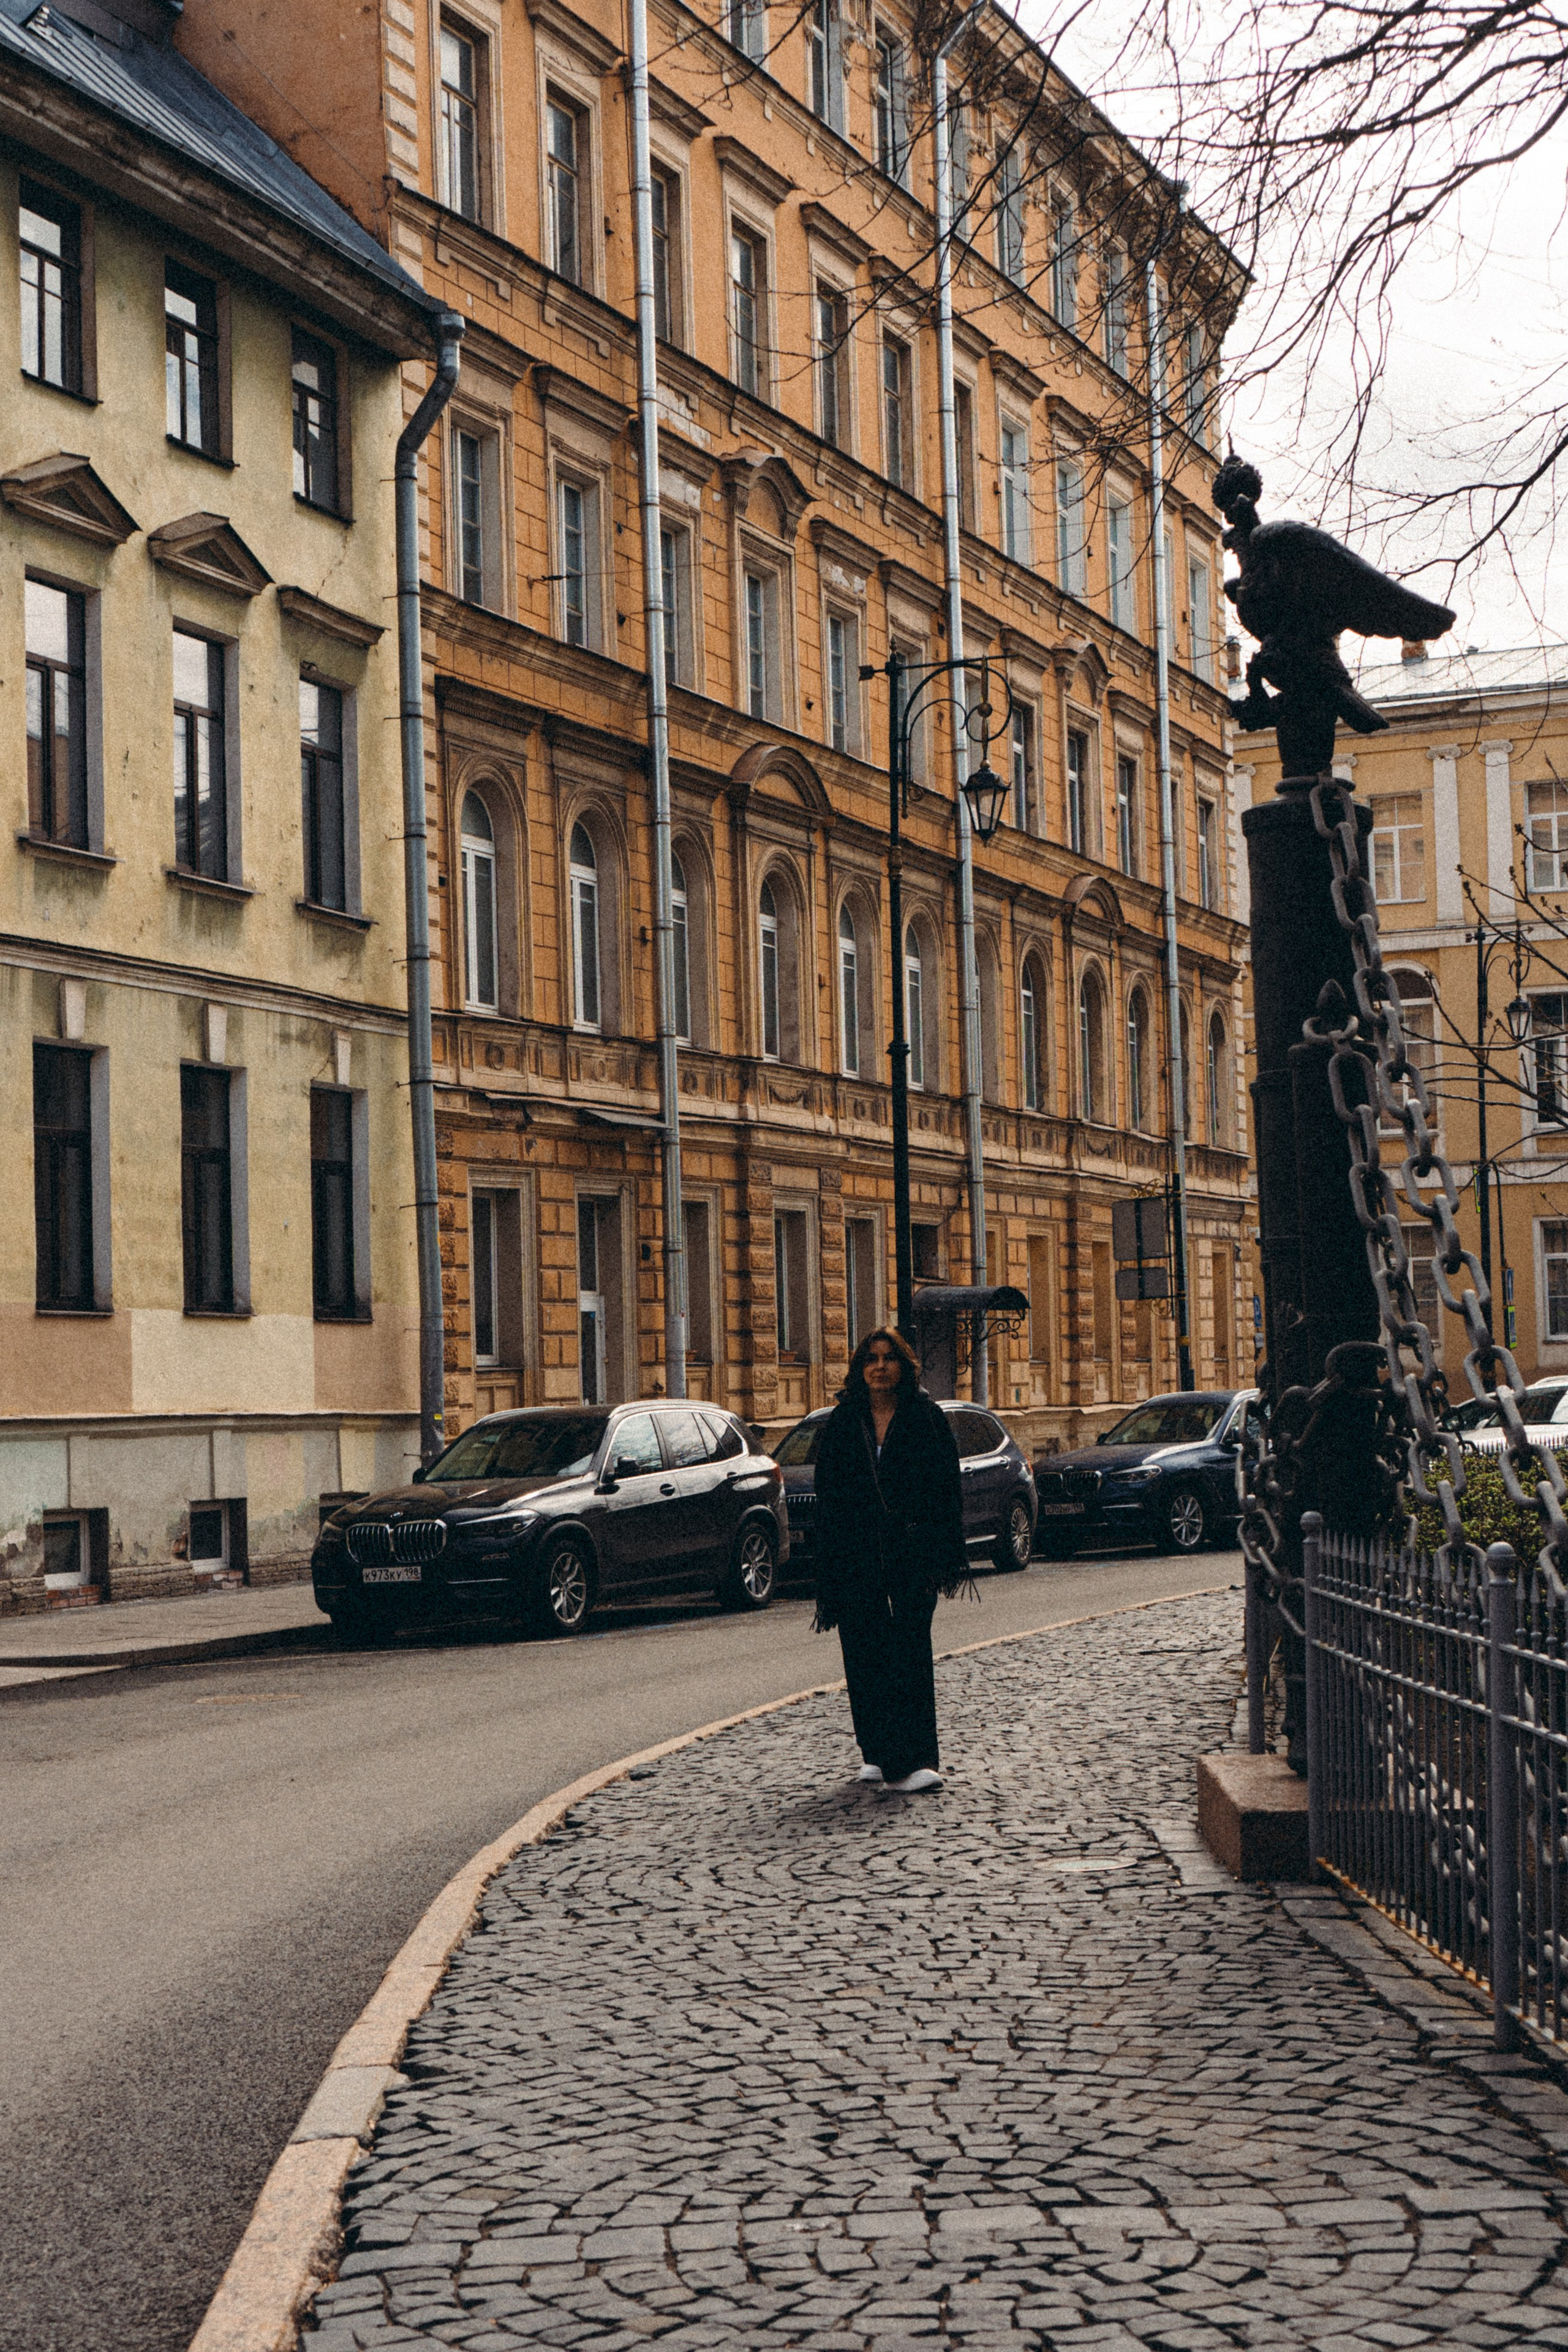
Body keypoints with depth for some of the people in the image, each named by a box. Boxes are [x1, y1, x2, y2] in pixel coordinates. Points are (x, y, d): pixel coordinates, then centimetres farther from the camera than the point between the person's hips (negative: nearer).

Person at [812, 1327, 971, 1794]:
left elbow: (948, 1488, 1)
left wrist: (947, 1555, -7)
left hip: (913, 1552, -3)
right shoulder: (844, 1423, 9)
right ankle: (880, 1754, 17)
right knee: (864, 1652, 4)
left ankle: (913, 1758, -13)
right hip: (857, 1555, 3)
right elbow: (828, 1497, 8)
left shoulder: (926, 1417, 3)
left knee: (910, 1647, -11)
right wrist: (827, 1570, 2)